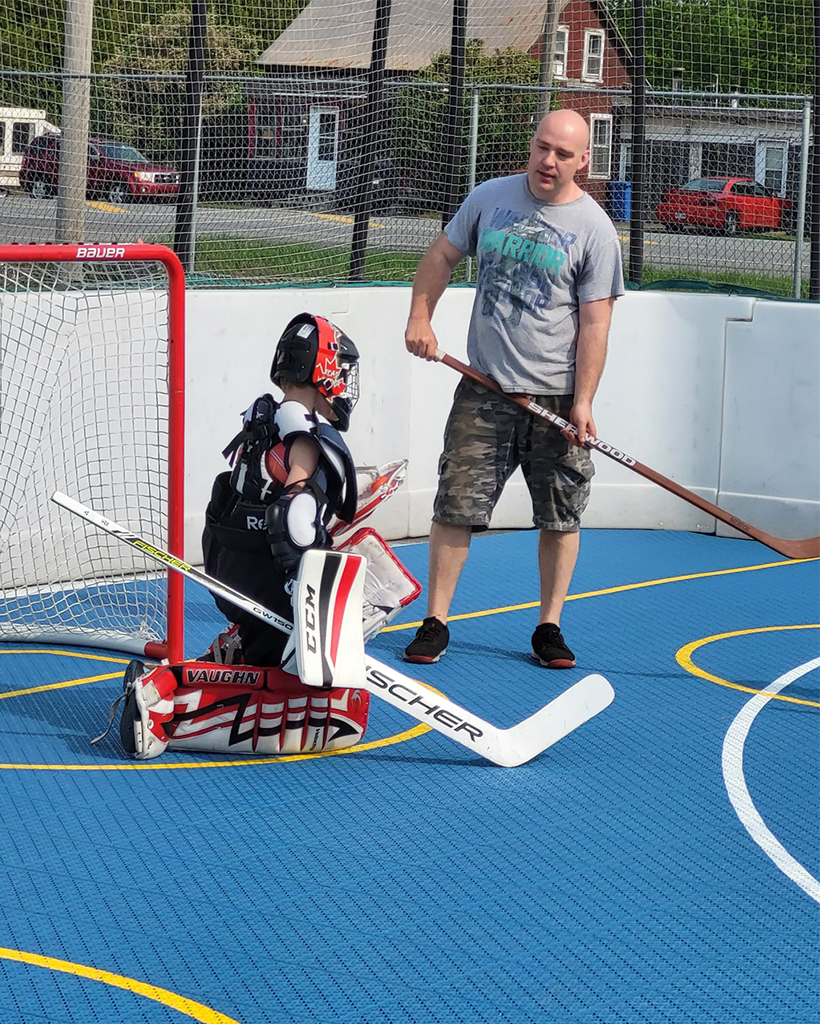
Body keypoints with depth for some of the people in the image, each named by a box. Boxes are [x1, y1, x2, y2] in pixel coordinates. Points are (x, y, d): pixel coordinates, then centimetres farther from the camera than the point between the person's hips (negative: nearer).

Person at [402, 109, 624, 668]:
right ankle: (435, 623, 7)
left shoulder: (594, 229, -5)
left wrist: (583, 402, -14)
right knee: (454, 508, -1)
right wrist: (420, 317, 3)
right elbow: (441, 257, 17)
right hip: (485, 390, 2)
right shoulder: (490, 198, 4)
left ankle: (549, 627, 18)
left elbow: (595, 323, -8)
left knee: (561, 519, 5)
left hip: (557, 396, -1)